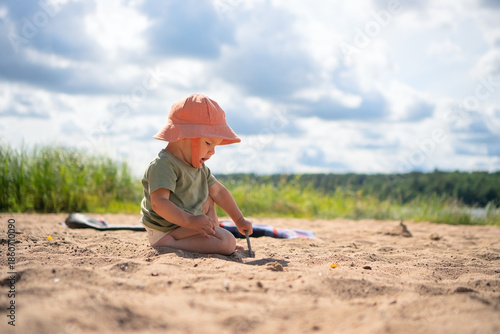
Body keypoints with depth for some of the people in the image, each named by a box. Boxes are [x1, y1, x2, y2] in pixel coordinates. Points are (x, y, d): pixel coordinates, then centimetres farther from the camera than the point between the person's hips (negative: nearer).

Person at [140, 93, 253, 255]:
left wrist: (239, 219, 23)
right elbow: (159, 202, -34)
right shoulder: (163, 166, -22)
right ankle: (168, 243, -18)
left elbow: (217, 190, 23)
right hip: (166, 230, -11)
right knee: (228, 242, -22)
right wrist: (190, 221, -43)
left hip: (185, 224, 11)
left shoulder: (198, 167, 11)